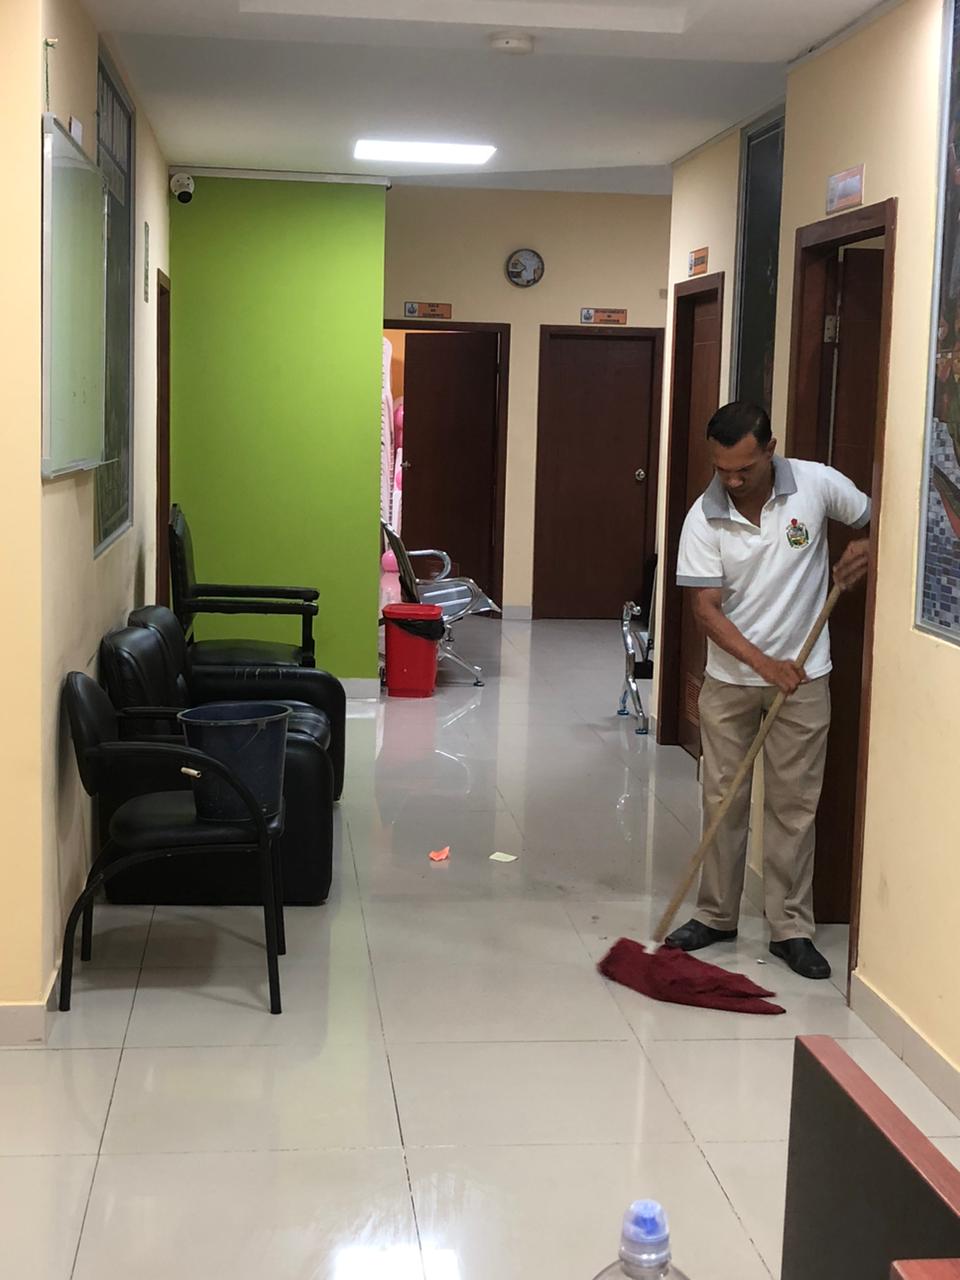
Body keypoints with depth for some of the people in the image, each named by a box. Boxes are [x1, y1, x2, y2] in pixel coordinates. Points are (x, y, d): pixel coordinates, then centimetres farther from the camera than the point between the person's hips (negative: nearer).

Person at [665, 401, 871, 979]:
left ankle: (792, 928, 14)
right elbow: (707, 608, -13)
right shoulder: (704, 518, -11)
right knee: (723, 800, 9)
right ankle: (717, 915, 23)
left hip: (803, 677, -1)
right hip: (730, 677, 1)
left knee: (795, 805, 4)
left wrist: (867, 547, -17)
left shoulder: (816, 485, -11)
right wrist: (764, 663, -24)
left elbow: (878, 516, 6)